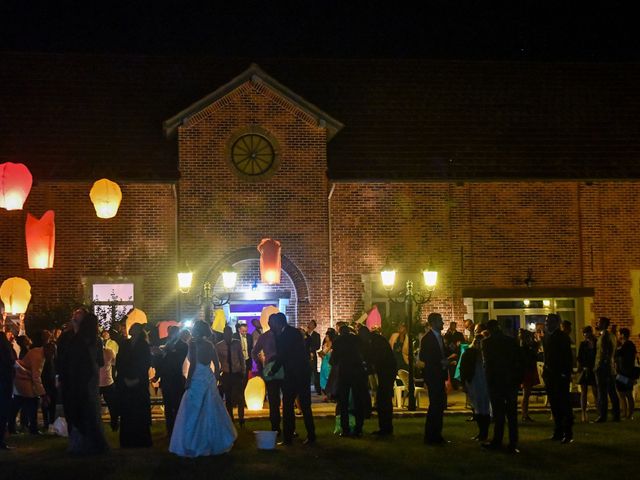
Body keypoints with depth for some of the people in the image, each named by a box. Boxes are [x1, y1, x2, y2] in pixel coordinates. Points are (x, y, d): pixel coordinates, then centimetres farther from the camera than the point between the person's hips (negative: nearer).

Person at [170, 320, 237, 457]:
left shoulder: (193, 344, -11)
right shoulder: (209, 345, 6)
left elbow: (193, 364, -16)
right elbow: (217, 365, 8)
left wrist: (187, 382, -10)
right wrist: (214, 380, 18)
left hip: (197, 381, -6)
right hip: (209, 380, 6)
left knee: (194, 414, 1)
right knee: (210, 412, 14)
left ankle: (194, 445, 3)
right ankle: (215, 442, 20)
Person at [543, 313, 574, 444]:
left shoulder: (563, 337, -8)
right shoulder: (547, 337, 13)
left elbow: (568, 356, -12)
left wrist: (566, 373, -18)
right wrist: (545, 371, 10)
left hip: (561, 375, -7)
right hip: (550, 375, 7)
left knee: (564, 405, -4)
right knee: (555, 405, 10)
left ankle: (568, 434, -2)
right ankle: (558, 432, 16)